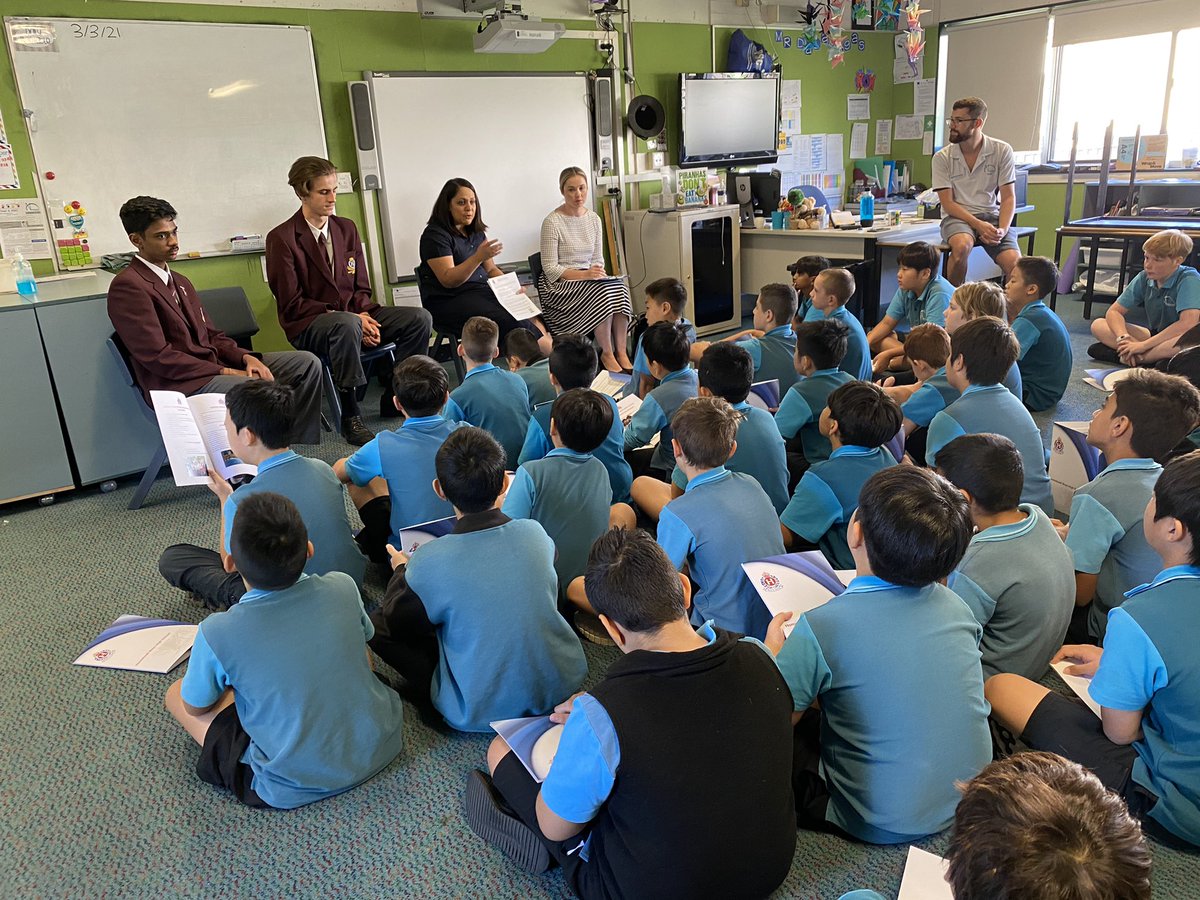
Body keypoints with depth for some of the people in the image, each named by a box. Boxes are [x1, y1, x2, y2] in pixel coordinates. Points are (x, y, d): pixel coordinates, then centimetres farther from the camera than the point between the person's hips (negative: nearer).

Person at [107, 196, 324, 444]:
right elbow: (158, 357, -16)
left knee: (307, 363, -1)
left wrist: (245, 358, -4)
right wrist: (225, 372, -17)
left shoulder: (179, 282, 20)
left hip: (212, 363, 9)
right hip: (179, 383, -9)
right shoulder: (127, 286, -9)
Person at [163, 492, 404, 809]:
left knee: (175, 694, 12)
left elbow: (195, 709, -2)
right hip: (380, 746, 3)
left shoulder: (217, 633, -24)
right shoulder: (343, 587, -16)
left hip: (298, 787, -2)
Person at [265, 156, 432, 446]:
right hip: (308, 326, -6)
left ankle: (393, 399, -1)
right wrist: (347, 317, -20)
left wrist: (365, 317, -10)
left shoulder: (346, 228, 11)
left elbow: (361, 288, 14)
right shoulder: (282, 238, -8)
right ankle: (351, 417, -30)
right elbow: (292, 305, -11)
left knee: (419, 318, -13)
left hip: (354, 316, 6)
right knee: (346, 326, -41)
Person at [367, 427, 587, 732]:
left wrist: (401, 571, 15)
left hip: (482, 712, -3)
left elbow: (396, 624, -5)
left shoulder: (429, 563, -26)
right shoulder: (534, 533, -15)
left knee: (376, 624, 4)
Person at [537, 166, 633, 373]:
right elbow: (550, 269, -12)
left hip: (587, 278, 6)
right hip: (559, 285, -6)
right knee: (604, 293, -32)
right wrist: (584, 274, -22)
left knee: (620, 286, -26)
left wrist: (599, 272, -7)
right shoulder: (552, 222, -10)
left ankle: (621, 351, -20)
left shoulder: (594, 219, 10)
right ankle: (607, 354, -17)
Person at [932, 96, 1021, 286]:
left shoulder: (1002, 151, 2)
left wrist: (1002, 229, -17)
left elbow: (1008, 197, 2)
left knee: (1015, 263, -24)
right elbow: (947, 203, -3)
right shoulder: (942, 157, 2)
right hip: (957, 216, -1)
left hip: (992, 215, 1)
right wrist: (978, 225, -18)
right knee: (962, 245, -36)